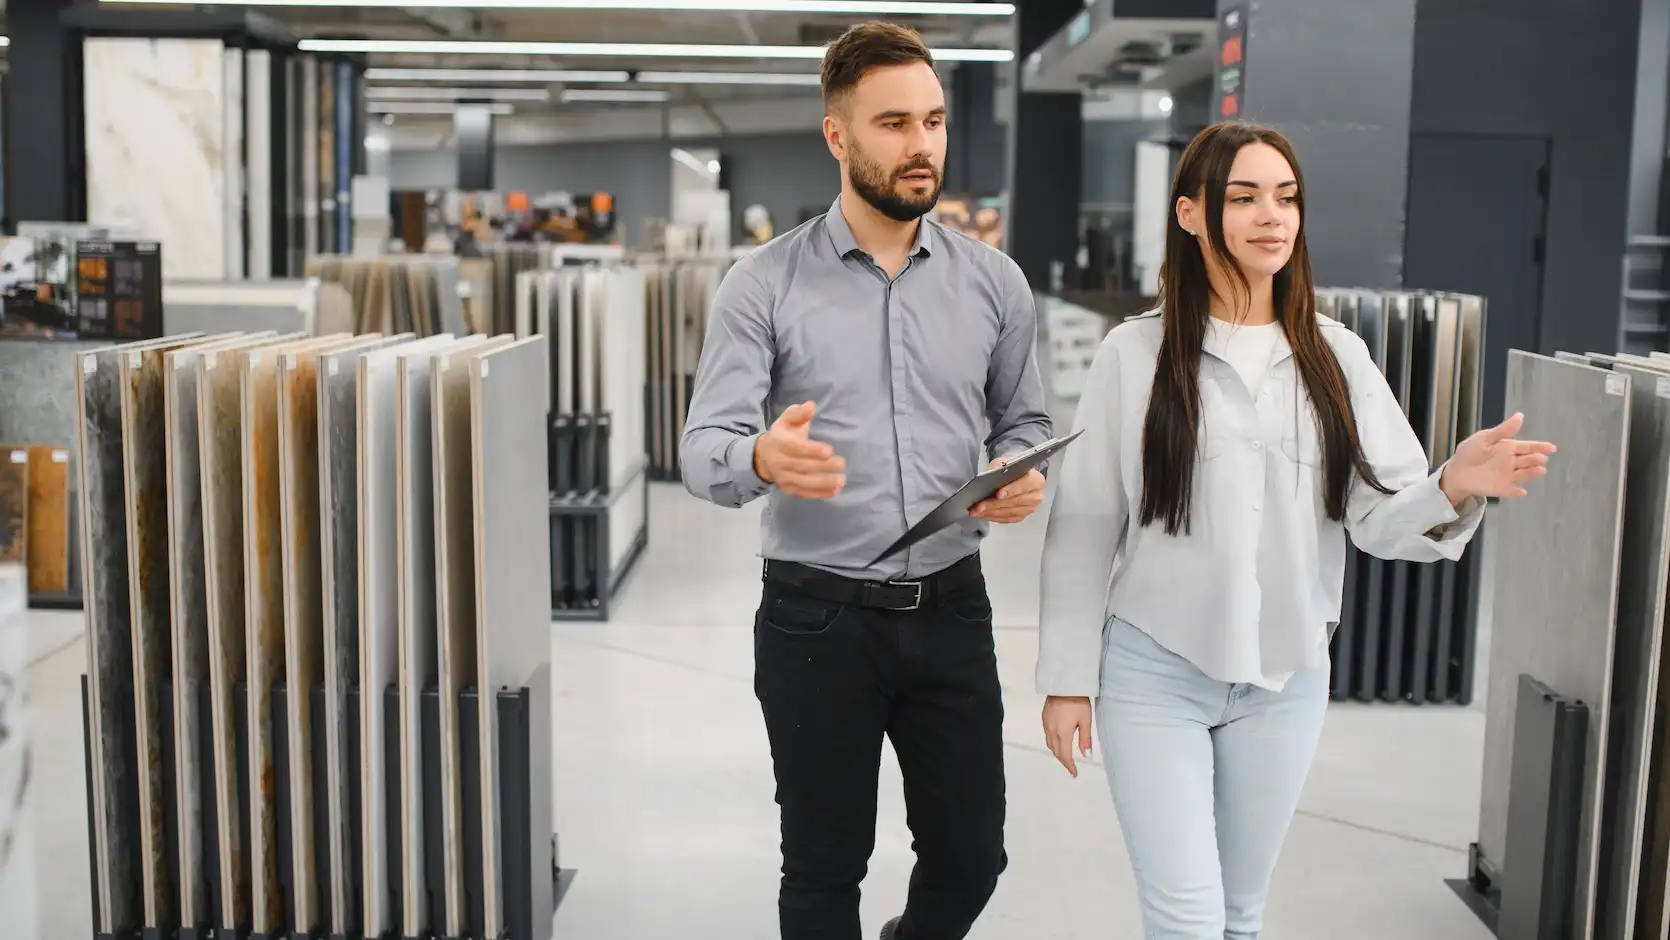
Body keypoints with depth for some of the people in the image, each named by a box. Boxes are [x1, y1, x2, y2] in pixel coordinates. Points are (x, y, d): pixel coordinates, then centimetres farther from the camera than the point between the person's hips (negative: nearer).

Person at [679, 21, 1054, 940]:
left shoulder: (994, 281, 4)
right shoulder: (763, 284, -5)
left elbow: (1022, 420, 13)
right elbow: (704, 450, -10)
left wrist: (1022, 476, -10)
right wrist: (762, 458, -33)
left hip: (951, 610, 3)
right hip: (816, 616, -2)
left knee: (971, 856, 12)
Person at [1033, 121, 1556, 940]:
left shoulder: (1335, 357, 2)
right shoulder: (1134, 353, -6)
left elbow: (1382, 520, -3)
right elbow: (1084, 526, -4)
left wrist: (1454, 488, -25)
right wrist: (1067, 676, -4)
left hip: (1287, 679, 3)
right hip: (1154, 673, -3)